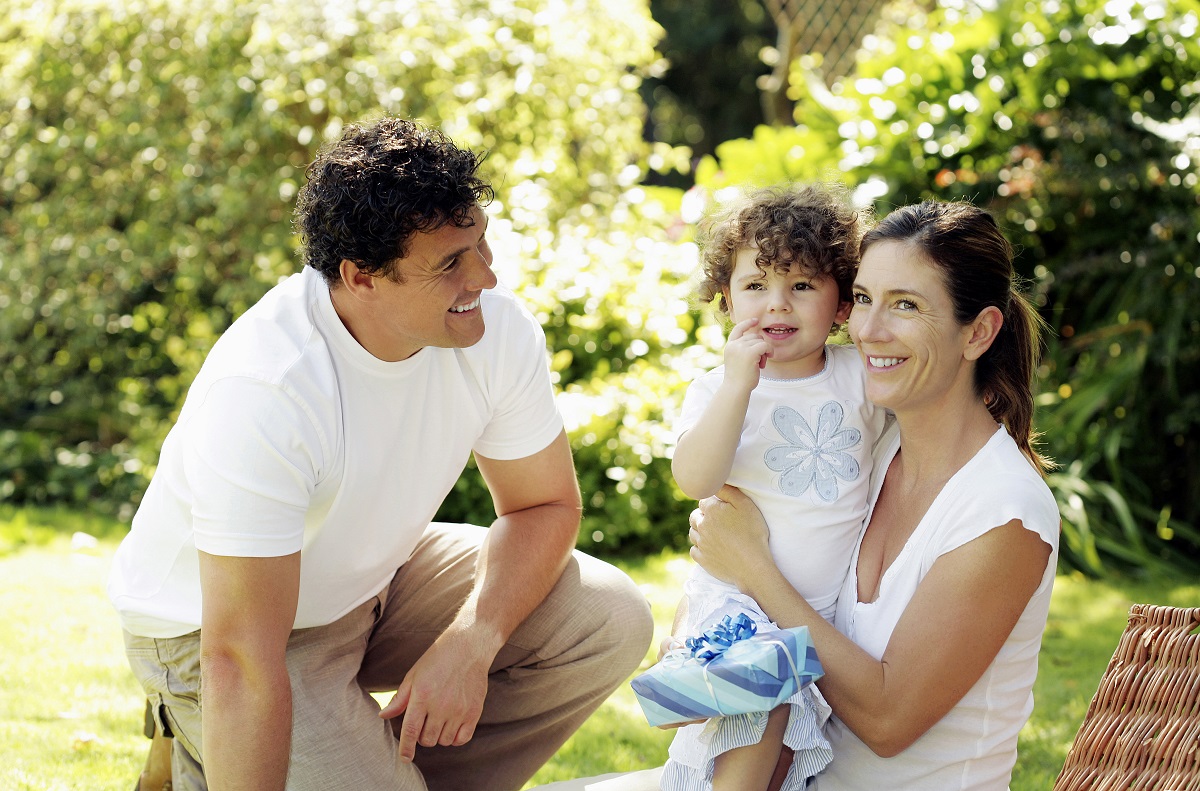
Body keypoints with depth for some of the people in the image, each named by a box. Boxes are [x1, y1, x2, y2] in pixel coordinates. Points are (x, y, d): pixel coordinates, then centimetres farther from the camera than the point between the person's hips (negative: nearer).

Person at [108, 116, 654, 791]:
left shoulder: (499, 329, -18)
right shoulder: (264, 391, -36)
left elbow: (547, 504, -4)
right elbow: (242, 662, -35)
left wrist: (469, 644, -21)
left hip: (376, 579, 6)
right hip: (214, 624, -6)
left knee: (611, 622, -10)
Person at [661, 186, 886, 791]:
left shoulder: (861, 375, 6)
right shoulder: (716, 390, 0)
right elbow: (694, 480, -17)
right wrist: (738, 383, -22)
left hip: (838, 605, 3)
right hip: (740, 599, -3)